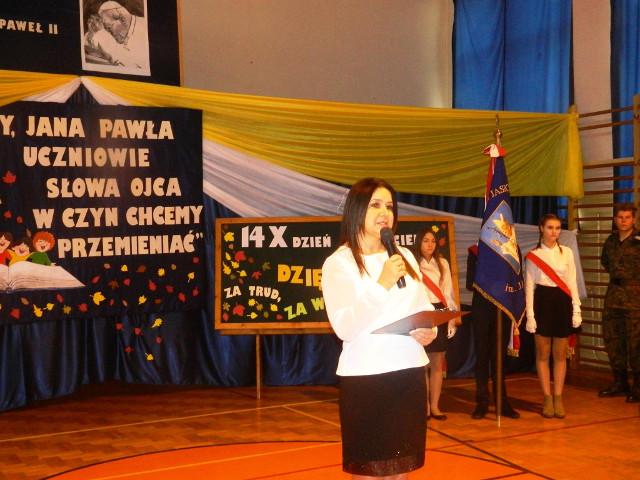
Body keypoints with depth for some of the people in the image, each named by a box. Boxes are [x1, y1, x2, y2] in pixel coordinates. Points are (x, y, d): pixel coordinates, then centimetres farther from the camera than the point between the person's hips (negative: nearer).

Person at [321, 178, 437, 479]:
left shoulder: (405, 257, 13)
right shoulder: (338, 263, -6)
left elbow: (424, 307, 19)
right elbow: (344, 328, -16)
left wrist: (430, 330, -3)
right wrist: (382, 284, -21)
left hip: (409, 371, 5)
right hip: (364, 376, -5)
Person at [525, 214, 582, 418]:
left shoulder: (567, 252, 6)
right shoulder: (533, 255, 1)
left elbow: (572, 283, 7)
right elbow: (529, 287, 0)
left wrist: (576, 309, 1)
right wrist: (530, 315, -5)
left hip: (562, 302, 2)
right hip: (543, 302, -2)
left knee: (560, 354, 6)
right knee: (543, 354, 3)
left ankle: (558, 398, 15)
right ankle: (547, 399, 12)